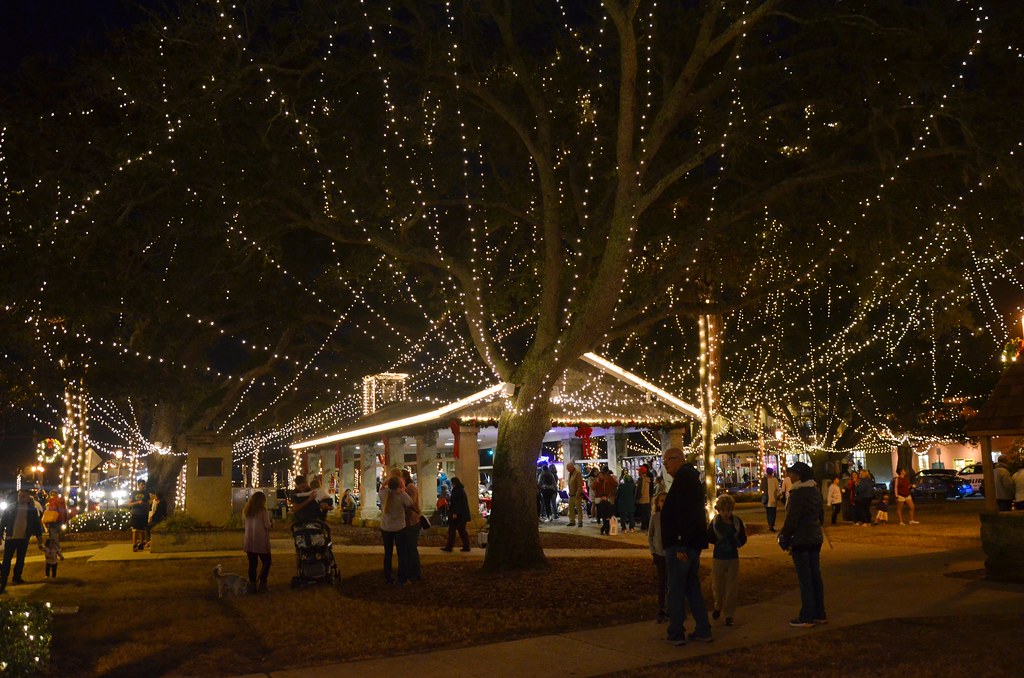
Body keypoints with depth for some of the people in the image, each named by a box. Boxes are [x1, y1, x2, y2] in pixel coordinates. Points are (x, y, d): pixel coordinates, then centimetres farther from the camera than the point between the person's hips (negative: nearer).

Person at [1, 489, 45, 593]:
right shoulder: (11, 507, -2)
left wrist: (39, 537, 0)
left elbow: (36, 524, 4)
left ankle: (17, 577, 26)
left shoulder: (32, 510, 1)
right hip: (10, 537, -2)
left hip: (24, 539, 2)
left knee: (20, 559, 12)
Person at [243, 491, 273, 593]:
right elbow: (267, 526, -9)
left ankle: (252, 586, 8)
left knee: (252, 564, 8)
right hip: (261, 541, -5)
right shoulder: (263, 511, -9)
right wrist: (271, 523, 12)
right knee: (266, 562, 6)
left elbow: (244, 523, 15)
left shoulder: (246, 510, 6)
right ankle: (261, 584, -2)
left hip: (249, 542, 5)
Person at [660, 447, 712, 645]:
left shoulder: (683, 478, -15)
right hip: (694, 543, 10)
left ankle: (676, 634, 3)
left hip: (680, 545, -10)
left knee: (676, 590, -2)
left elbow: (684, 513, -24)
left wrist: (680, 544, -24)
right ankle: (703, 631, 18)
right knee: (693, 588, 15)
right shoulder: (691, 477, 17)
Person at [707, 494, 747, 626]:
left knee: (731, 587, 4)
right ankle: (718, 607, 34)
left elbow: (742, 539, 2)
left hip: (733, 557, 1)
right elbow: (709, 538, -6)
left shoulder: (737, 521, -4)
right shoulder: (714, 522, -7)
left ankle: (729, 615, 14)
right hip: (718, 557, 0)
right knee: (717, 585, 6)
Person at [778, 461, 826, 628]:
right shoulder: (815, 490, 8)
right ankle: (819, 614, 19)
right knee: (815, 576, 13)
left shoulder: (798, 493, -19)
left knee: (804, 579, -3)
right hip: (815, 538, 8)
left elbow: (792, 519, -19)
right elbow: (821, 516, 16)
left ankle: (806, 617, 2)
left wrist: (784, 538, -7)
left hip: (801, 540, -8)